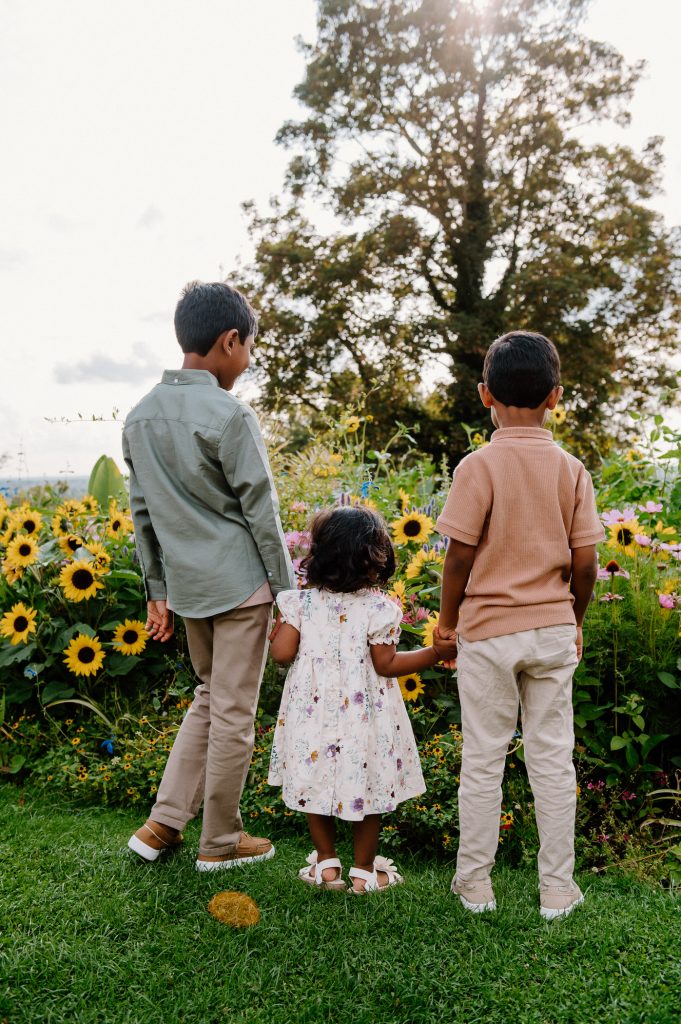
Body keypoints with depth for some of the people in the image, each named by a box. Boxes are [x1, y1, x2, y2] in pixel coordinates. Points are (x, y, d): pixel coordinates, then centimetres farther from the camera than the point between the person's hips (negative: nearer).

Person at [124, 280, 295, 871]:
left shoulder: (141, 416, 7)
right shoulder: (229, 415, -14)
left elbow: (142, 513, 12)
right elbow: (261, 513, -13)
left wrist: (157, 591, 18)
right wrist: (290, 590, -5)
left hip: (185, 584, 7)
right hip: (240, 583, -7)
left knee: (208, 700, 22)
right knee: (233, 715, 6)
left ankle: (164, 824, 23)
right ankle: (221, 842, 21)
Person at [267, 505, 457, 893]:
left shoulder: (302, 602, -6)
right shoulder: (380, 608, -14)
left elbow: (282, 654, -8)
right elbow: (386, 665, -12)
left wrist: (279, 630, 14)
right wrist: (436, 652, -4)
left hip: (313, 712, 2)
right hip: (364, 719, -2)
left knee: (317, 782, 17)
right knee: (366, 786, 13)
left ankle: (326, 863, 28)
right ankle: (365, 870, 25)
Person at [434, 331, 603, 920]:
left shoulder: (479, 466, -12)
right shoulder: (572, 470, -3)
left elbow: (460, 555, -12)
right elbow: (585, 563, -2)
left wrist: (448, 618, 4)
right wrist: (576, 622, 14)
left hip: (488, 631, -2)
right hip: (553, 630, 3)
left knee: (483, 759, 9)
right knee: (553, 758, 12)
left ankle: (475, 883, 23)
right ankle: (557, 889, 23)